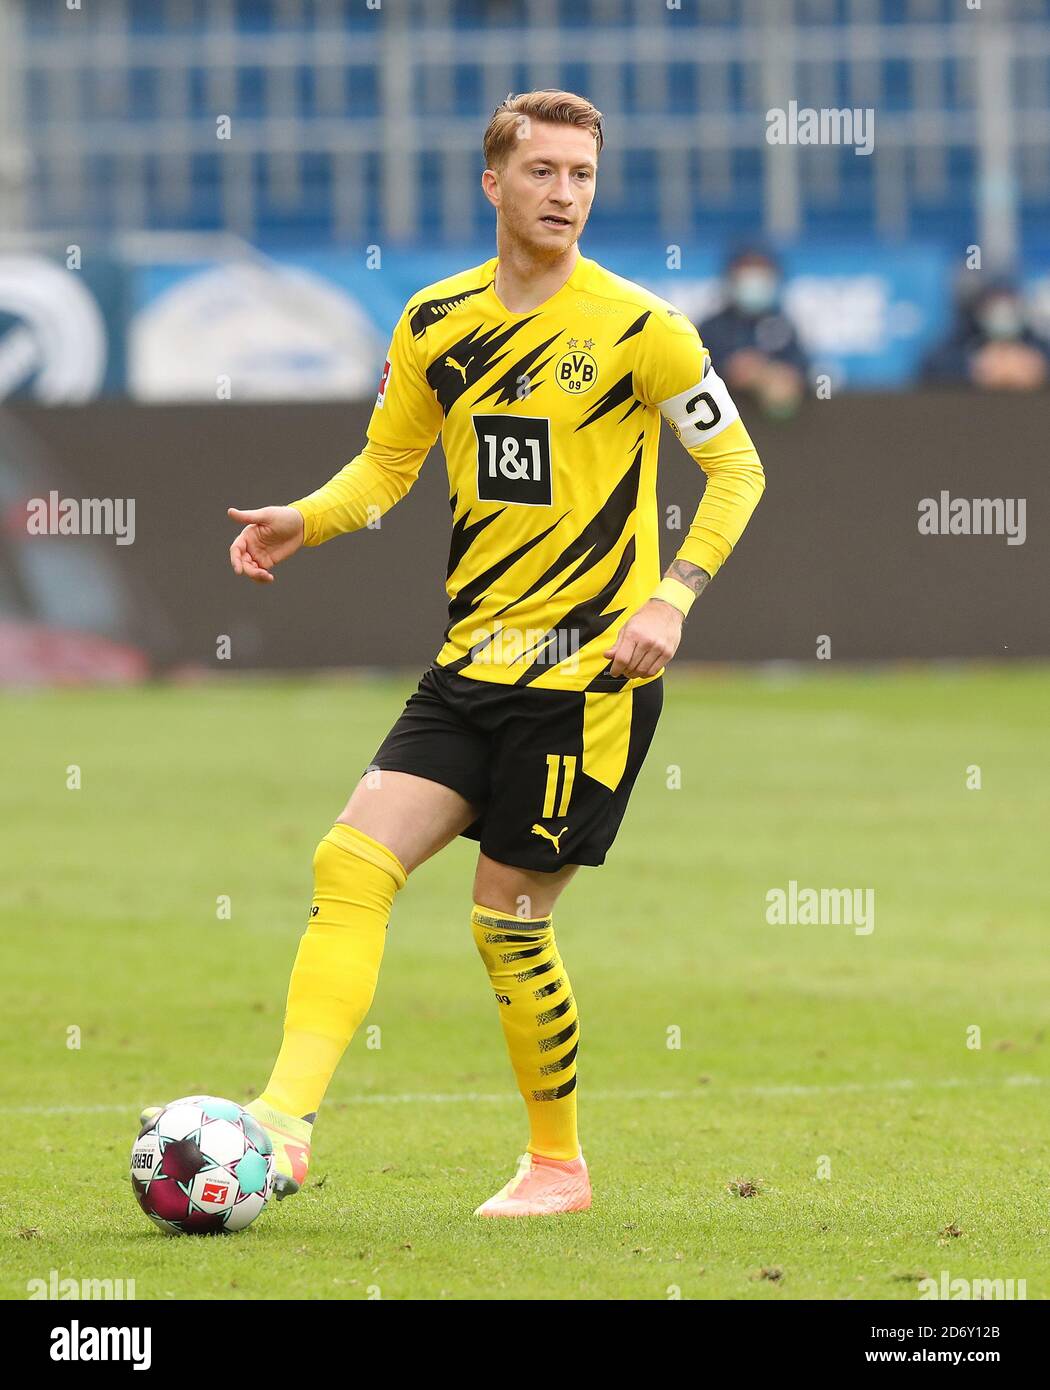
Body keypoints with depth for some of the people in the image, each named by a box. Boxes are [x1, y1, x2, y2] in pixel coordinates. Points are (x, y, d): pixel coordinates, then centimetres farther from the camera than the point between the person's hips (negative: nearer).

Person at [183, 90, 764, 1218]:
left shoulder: (636, 326, -8)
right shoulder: (436, 322, 6)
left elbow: (736, 468, -2)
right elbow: (387, 461, 18)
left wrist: (671, 597, -15)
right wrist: (306, 522, -3)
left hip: (591, 669, -5)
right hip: (473, 660, 5)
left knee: (508, 914, -2)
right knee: (351, 862, -9)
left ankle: (558, 1164, 16)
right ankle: (286, 1121, -13)